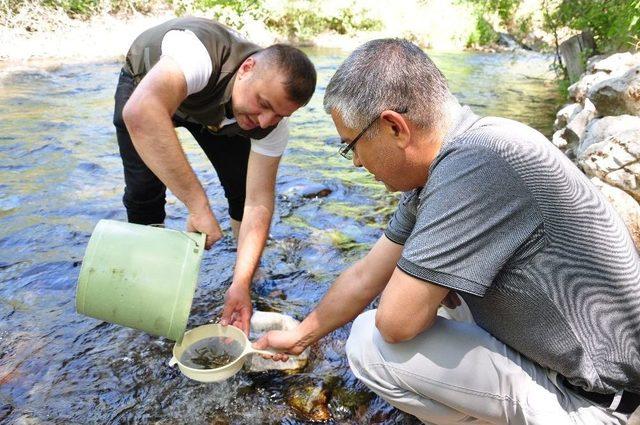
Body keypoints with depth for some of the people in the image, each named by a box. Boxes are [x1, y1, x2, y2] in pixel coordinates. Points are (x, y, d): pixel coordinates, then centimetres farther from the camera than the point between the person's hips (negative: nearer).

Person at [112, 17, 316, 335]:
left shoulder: (272, 122, -31)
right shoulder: (200, 53, -46)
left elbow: (258, 202, -30)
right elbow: (140, 112, -62)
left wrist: (241, 283, -38)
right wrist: (199, 206, -61)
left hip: (213, 104, 3)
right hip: (148, 83, -2)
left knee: (242, 185, -10)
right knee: (144, 189, -17)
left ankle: (257, 274, 12)